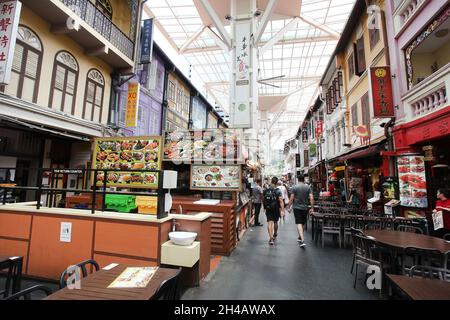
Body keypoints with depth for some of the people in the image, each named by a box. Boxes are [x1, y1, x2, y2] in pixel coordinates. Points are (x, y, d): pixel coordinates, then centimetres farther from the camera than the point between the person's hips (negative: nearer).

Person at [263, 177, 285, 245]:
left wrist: (265, 208, 22)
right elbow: (281, 202, -17)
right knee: (275, 222, 19)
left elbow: (264, 200, 9)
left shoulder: (266, 191, -1)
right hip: (276, 209, -1)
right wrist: (282, 211, -16)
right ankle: (275, 234, 42)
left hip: (268, 209, 1)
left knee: (270, 223, -1)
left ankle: (271, 238, -10)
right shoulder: (278, 191, -12)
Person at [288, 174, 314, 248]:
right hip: (305, 208, 3)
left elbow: (291, 199, -7)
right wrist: (312, 208, 1)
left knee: (299, 224, -5)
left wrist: (289, 207, 4)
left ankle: (302, 240, -15)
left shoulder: (295, 187, -6)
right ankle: (300, 237, 34)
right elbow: (311, 198, -6)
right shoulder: (308, 187, 0)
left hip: (297, 208, -3)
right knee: (303, 224, 17)